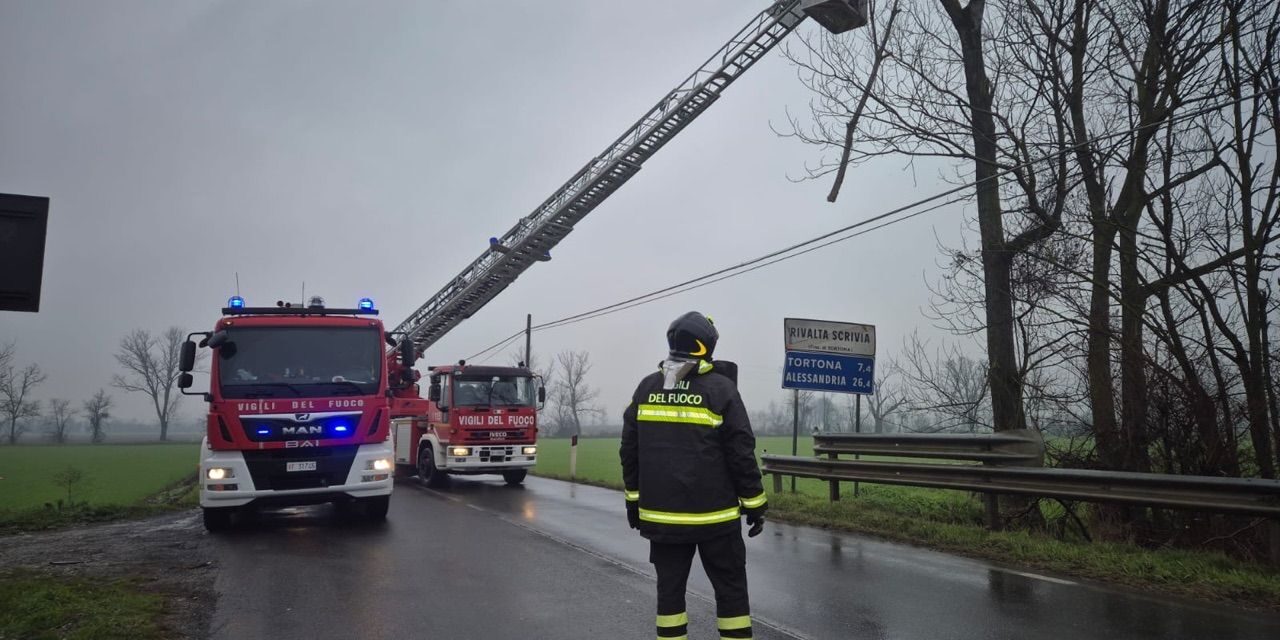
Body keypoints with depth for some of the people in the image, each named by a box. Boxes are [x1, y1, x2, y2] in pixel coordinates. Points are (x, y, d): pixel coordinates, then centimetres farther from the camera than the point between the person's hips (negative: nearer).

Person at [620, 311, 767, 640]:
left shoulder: (646, 388, 3)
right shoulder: (720, 388, -10)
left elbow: (629, 450, 6)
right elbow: (741, 453, -10)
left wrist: (634, 499, 15)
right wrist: (754, 503, -1)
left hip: (661, 514, 4)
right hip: (714, 515, -3)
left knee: (669, 587, 11)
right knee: (730, 587, 8)